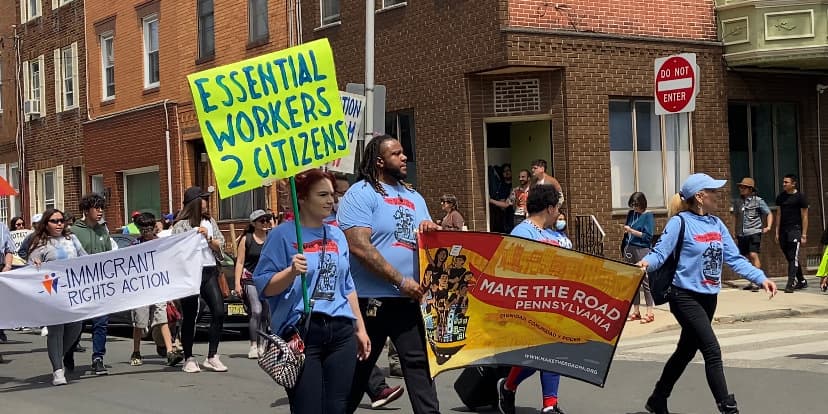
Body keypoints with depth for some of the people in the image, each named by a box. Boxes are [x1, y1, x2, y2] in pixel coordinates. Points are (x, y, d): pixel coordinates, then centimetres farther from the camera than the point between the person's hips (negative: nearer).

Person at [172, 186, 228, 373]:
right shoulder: (181, 224, -1)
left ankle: (212, 357, -1)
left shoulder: (209, 221, 15)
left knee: (219, 312, -8)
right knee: (189, 317, 2)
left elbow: (220, 246, 10)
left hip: (209, 271, 4)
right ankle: (188, 359, 13)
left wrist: (208, 238, -4)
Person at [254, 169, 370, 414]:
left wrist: (360, 329, 20)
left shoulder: (337, 236, 14)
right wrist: (291, 271, -23)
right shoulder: (283, 235, -3)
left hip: (341, 332, 5)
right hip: (301, 332, -5)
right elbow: (264, 287, -6)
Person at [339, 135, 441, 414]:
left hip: (410, 299, 6)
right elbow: (359, 246, -18)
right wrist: (400, 281, -17)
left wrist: (433, 231, -4)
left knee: (419, 363, 1)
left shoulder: (414, 197, 16)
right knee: (357, 369, 6)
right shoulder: (361, 194, -7)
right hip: (371, 300, -6)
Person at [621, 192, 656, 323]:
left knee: (646, 281, -4)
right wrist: (624, 248, 10)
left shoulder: (648, 216, -6)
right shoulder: (631, 214, 11)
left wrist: (632, 231, -14)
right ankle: (636, 311, 17)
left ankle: (650, 313, 0)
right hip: (630, 250, 7)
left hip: (643, 250, -6)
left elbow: (648, 236, -11)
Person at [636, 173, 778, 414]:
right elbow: (660, 252, -17)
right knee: (712, 351, -14)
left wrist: (760, 279, -1)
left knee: (686, 351, 18)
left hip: (709, 297, 8)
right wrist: (646, 262, -38)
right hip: (686, 297, -8)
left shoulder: (717, 224, 8)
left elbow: (734, 258, 8)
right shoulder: (680, 222, -12)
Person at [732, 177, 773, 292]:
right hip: (742, 234, 5)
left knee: (753, 255, -15)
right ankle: (751, 281, 18)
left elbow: (769, 214, 3)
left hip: (754, 232, -5)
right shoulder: (737, 202, 12)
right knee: (746, 258, 7)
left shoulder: (758, 201, -2)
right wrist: (736, 236, 22)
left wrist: (768, 226, -12)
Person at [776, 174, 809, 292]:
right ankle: (802, 281, 24)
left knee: (793, 257, -12)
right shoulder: (781, 197, 12)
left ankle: (790, 284, -17)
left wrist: (804, 234, -7)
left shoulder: (800, 197, -3)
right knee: (789, 258, 10)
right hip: (783, 230, 6)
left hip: (795, 229, -6)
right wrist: (777, 232, 11)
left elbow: (804, 216, -3)